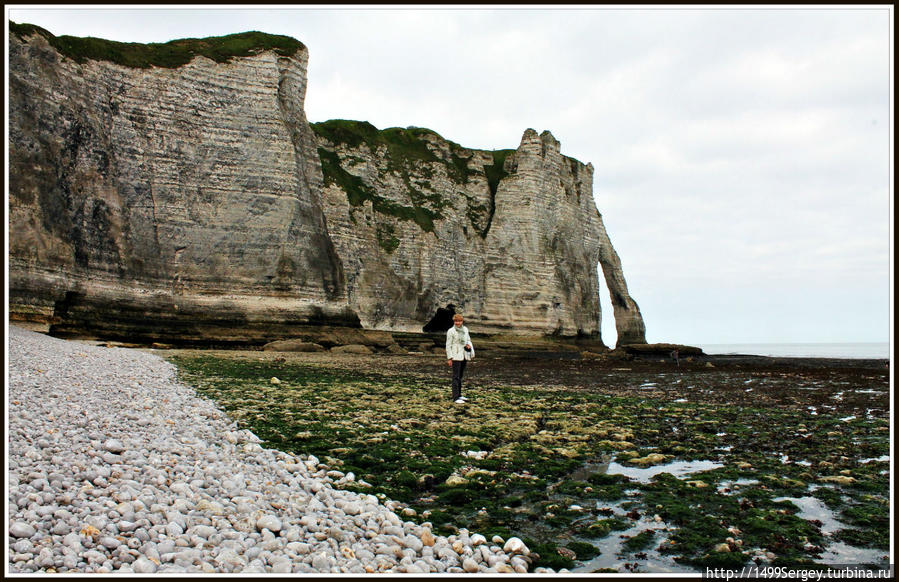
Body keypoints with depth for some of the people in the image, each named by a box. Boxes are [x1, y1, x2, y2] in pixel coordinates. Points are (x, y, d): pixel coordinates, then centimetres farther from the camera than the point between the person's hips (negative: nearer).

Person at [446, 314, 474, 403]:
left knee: (460, 376, 14)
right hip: (456, 356, -6)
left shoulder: (465, 329, 8)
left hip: (464, 355, 6)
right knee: (456, 377, -7)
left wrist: (469, 345, -4)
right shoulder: (451, 331, -8)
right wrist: (449, 358, -12)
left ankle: (459, 395, 23)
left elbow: (468, 340, 19)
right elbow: (448, 345, -8)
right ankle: (455, 397, -7)